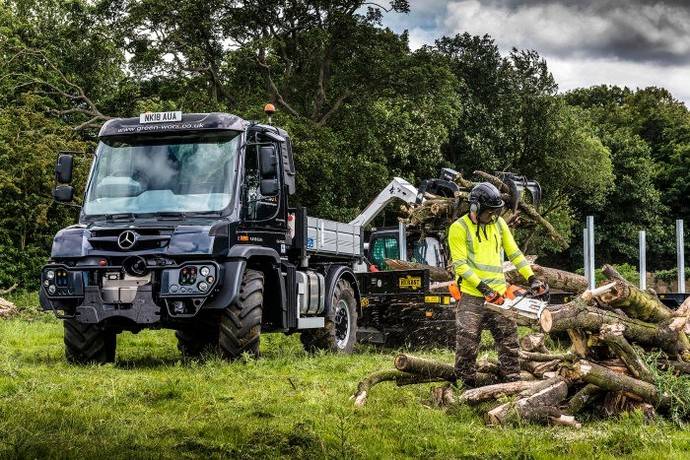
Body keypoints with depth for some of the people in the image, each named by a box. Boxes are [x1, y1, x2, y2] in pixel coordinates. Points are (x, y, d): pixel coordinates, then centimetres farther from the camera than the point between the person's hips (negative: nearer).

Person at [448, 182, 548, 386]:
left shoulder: (499, 223, 9)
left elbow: (514, 253, 11)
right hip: (471, 296, -5)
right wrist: (482, 287, -20)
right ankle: (465, 385, 7)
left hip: (499, 294, 5)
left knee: (509, 340, 5)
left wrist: (532, 278, 1)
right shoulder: (459, 228, -7)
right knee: (467, 344, -2)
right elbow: (460, 264, -12)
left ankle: (512, 381, 12)